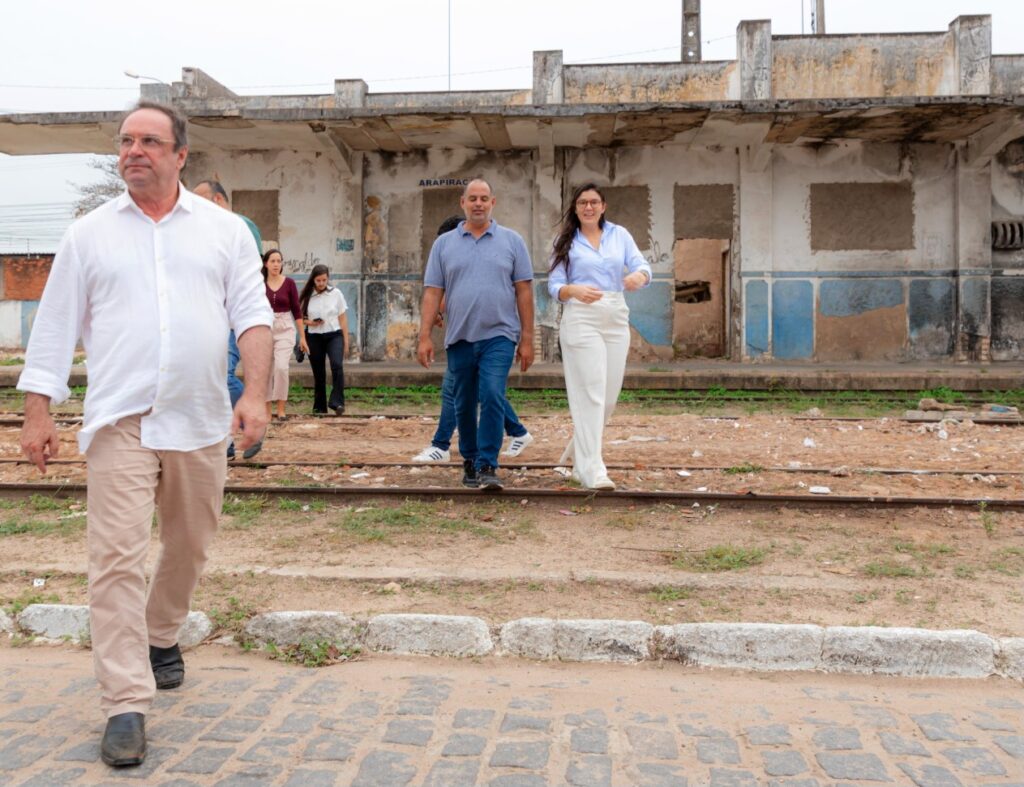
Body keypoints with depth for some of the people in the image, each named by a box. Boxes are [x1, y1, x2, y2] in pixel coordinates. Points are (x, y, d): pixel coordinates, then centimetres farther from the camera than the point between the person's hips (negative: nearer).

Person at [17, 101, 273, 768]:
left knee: (189, 549, 14)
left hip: (201, 420, 1)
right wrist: (38, 413, 3)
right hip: (119, 421, -1)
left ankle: (161, 638, 41)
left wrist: (256, 394, -12)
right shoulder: (90, 235, 9)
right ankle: (126, 706, 0)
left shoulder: (226, 230, 8)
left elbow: (252, 315, 1)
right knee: (117, 558, -7)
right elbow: (56, 327, 9)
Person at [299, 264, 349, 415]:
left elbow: (343, 318, 6)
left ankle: (337, 402, -23)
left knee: (337, 365, -24)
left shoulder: (336, 293, 4)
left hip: (334, 335, -1)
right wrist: (309, 322, -11)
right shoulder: (307, 296, 4)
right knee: (318, 373, 5)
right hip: (314, 337, 1)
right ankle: (319, 407, 16)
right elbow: (299, 316, 11)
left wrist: (346, 341, 4)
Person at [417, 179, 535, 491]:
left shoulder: (511, 241, 5)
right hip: (459, 338, 2)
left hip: (498, 336, -2)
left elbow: (524, 291, 3)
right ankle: (469, 462, 27)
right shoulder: (444, 244, 9)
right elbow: (432, 293, 6)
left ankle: (488, 467, -10)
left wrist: (527, 339, -1)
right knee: (464, 406, 10)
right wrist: (424, 336, -2)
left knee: (492, 398, -16)